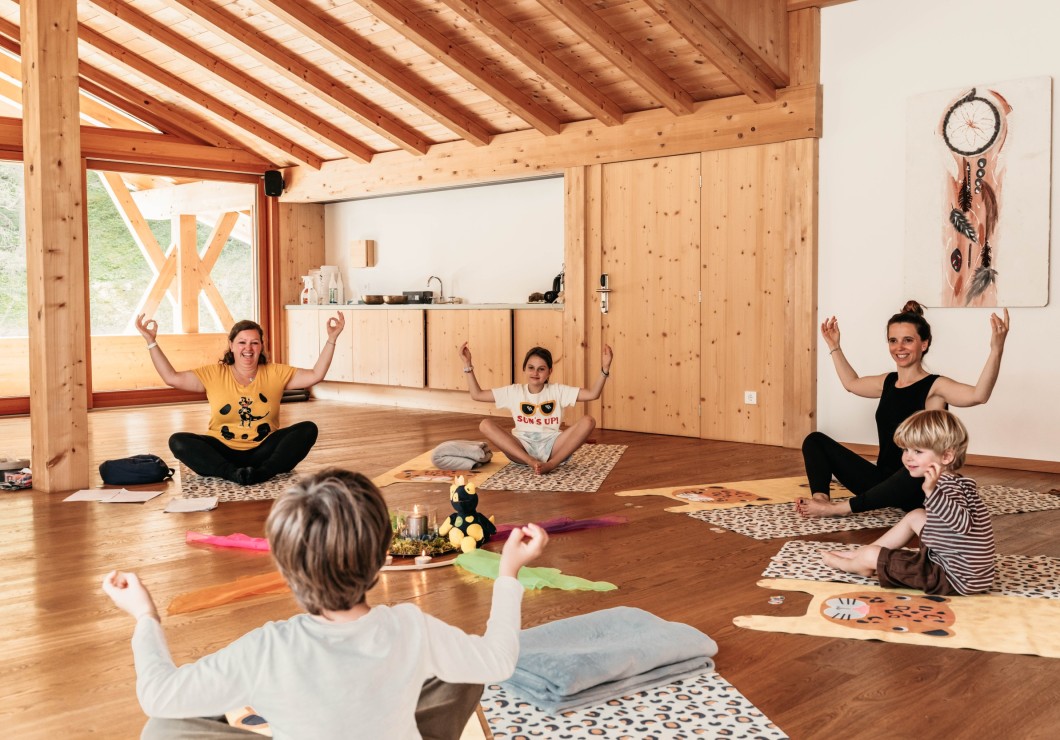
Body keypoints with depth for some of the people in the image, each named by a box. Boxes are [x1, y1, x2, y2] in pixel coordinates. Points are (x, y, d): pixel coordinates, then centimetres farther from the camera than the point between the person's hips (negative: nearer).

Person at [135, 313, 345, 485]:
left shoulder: (275, 373, 4)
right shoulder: (214, 374, 4)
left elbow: (316, 375, -2)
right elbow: (171, 377, -1)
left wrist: (331, 339, -10)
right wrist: (151, 341, -6)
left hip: (263, 450, 0)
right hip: (223, 450, 0)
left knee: (308, 429, -23)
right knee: (178, 441, -25)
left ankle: (263, 471, -38)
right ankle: (232, 473, -39)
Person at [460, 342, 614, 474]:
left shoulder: (557, 391, 5)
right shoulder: (514, 391, 8)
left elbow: (592, 394, -4)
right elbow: (477, 394, 7)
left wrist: (605, 369, -17)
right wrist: (468, 365, 2)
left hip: (551, 446, 0)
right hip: (521, 448, 1)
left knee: (588, 421, -22)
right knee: (486, 425, -22)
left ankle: (552, 463, -31)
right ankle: (531, 461, -35)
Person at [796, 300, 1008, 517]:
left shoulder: (935, 387, -10)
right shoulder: (887, 382, 10)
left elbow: (978, 395, -31)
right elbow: (852, 383, 32)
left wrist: (996, 349, -43)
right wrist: (834, 346, 35)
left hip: (918, 490, -7)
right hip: (882, 481, 7)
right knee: (816, 440, 3)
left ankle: (839, 508, -33)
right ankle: (820, 498, -26)